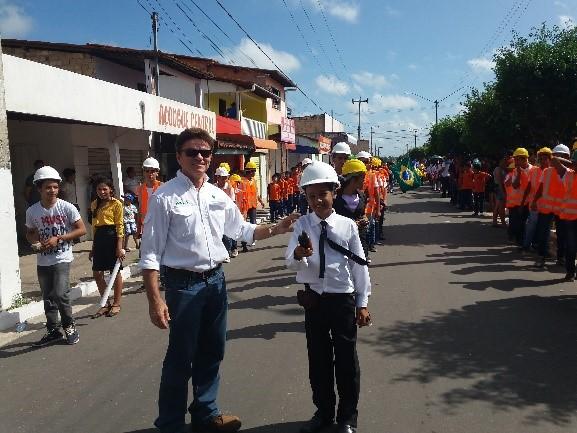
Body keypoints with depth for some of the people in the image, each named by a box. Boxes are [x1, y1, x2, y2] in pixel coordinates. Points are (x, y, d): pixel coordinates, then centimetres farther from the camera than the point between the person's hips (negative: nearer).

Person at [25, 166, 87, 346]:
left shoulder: (67, 207, -12)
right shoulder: (32, 211, -1)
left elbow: (82, 229, -9)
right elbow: (30, 233, 14)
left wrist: (58, 238, -17)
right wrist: (35, 242, -9)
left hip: (62, 259, -4)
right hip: (42, 261, 4)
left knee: (60, 294, -13)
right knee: (48, 297, 13)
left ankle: (69, 327, 9)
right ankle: (53, 330, 29)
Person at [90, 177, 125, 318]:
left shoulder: (116, 204, -5)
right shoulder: (95, 205, 14)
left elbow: (120, 226, -9)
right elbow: (95, 226, 17)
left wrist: (119, 247, -15)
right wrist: (93, 248, 17)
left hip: (112, 237, -6)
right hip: (99, 239, 6)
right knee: (97, 272, 4)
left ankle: (116, 304, 16)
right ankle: (105, 304, 19)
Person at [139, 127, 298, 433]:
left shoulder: (218, 196, 6)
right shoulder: (165, 197, -12)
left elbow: (241, 230, 19)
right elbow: (150, 253, -13)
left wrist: (276, 229, 7)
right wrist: (155, 300, -17)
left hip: (216, 280, 6)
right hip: (183, 284, -6)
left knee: (212, 353, 18)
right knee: (180, 359, 5)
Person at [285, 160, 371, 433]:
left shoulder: (347, 226, -7)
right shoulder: (302, 225, -4)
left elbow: (359, 265, -2)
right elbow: (291, 264, -14)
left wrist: (362, 303, 0)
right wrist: (298, 254, -38)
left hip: (343, 298, -1)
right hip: (314, 298, 2)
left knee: (346, 359, 10)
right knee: (318, 357, 15)